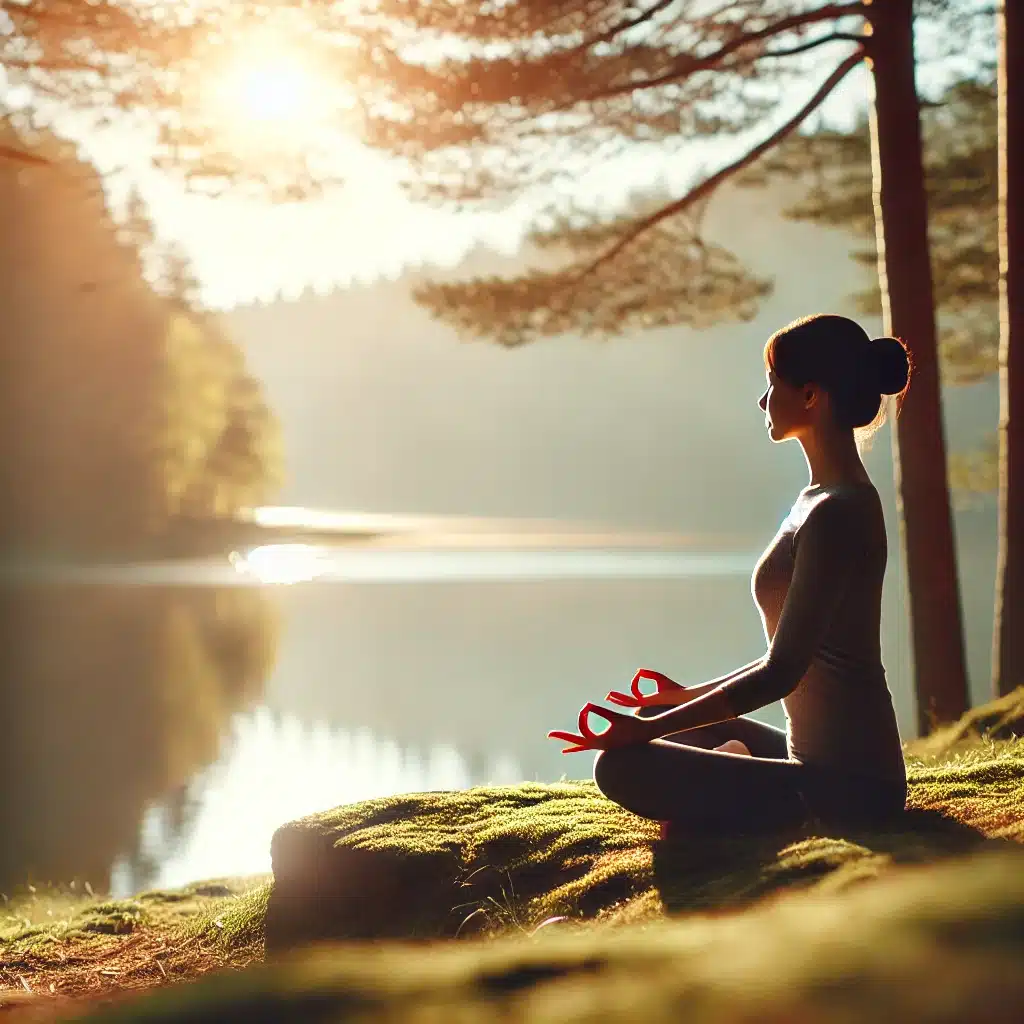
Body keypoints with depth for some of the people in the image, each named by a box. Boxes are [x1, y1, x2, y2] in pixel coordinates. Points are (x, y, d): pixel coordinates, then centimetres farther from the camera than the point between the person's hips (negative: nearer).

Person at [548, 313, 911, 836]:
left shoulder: (834, 515, -20)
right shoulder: (832, 499, 12)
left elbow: (783, 671, -22)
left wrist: (648, 730, -19)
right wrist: (688, 696, 22)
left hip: (846, 785, -10)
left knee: (621, 766, -17)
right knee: (655, 716, 25)